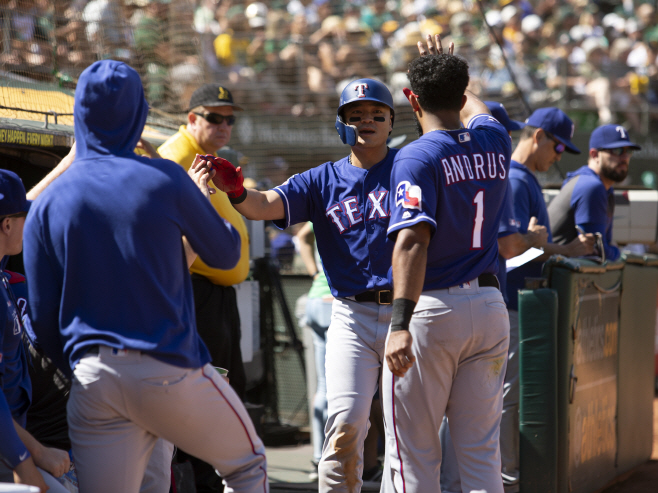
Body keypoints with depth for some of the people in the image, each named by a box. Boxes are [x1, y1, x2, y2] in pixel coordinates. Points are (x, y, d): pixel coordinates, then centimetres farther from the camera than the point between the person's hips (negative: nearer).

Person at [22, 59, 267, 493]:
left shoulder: (46, 205, 5)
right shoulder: (164, 179, -4)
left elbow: (43, 319, 6)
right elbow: (226, 254, 9)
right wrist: (199, 199, 26)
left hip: (92, 378, 3)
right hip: (169, 370, -3)